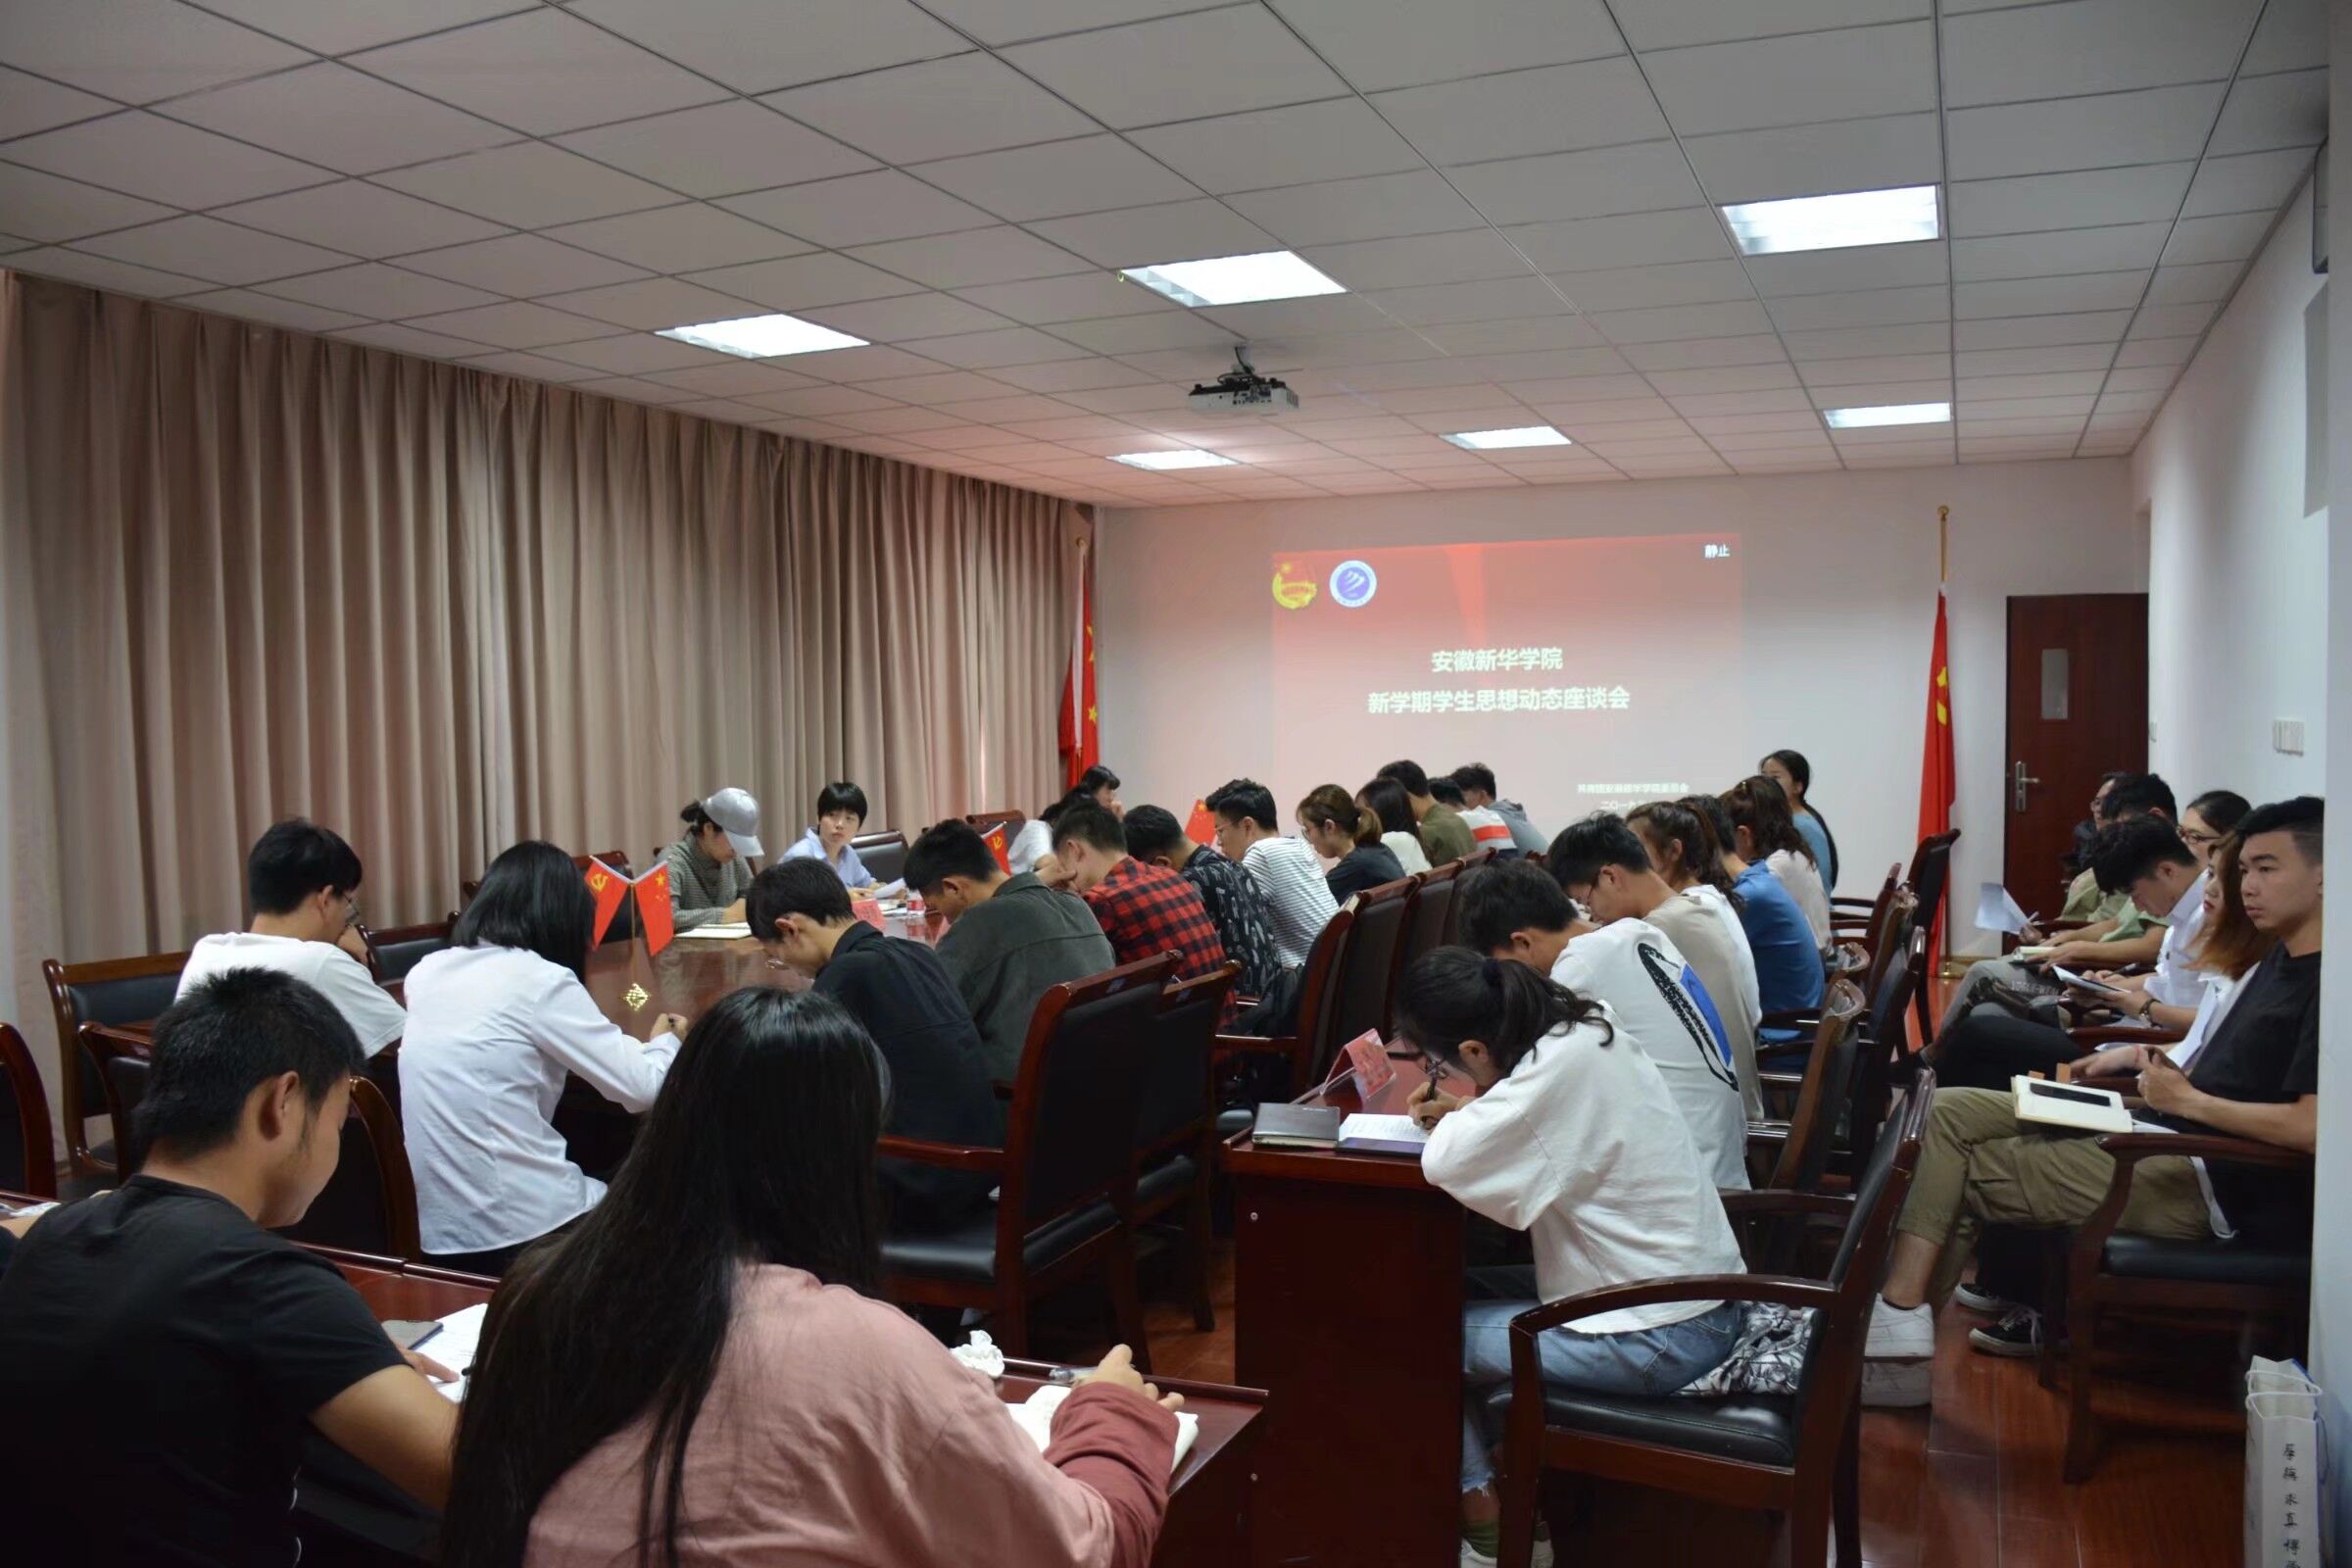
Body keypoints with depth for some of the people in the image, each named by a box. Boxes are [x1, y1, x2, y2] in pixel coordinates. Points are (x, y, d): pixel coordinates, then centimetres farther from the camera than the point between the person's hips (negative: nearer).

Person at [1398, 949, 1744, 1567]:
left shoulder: (1560, 1068, -27)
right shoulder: (1580, 1029, -1)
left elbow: (1445, 1162, -28)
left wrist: (1460, 1117, -8)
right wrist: (1468, 1110, 2)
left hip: (1661, 1335, -9)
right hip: (1695, 1295, 9)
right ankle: (1505, 1465, 23)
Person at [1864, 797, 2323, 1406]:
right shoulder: (2281, 961, 16)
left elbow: (2313, 1126, -26)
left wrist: (2188, 1100, -15)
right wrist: (2170, 1074, 2)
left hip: (2212, 1184, -10)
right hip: (2166, 1134, 10)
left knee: (1963, 1174, -11)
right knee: (1949, 1112, 1)